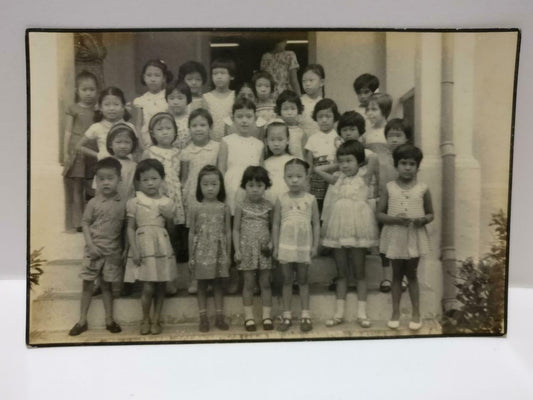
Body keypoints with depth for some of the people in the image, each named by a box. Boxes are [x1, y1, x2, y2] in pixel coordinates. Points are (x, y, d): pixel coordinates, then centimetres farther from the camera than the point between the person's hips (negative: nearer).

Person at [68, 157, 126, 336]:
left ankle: (109, 320, 21)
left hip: (113, 252, 0)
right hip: (94, 250, 0)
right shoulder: (93, 203, -5)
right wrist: (90, 245, -12)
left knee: (107, 285, 10)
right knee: (87, 283, 6)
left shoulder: (122, 204, -3)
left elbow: (125, 227, 2)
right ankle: (82, 321, 18)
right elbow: (85, 224, -2)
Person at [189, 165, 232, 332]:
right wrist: (191, 256, 0)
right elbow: (192, 233, 1)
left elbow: (228, 232, 2)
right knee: (202, 285, 7)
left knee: (218, 284, 9)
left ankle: (219, 317, 18)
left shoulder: (224, 208, -1)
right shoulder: (196, 209, -2)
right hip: (201, 251, 0)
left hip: (219, 251, 0)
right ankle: (203, 319, 16)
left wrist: (228, 254, 1)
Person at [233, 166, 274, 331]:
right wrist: (237, 250, -7)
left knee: (265, 283, 7)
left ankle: (267, 316, 14)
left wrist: (272, 243, -9)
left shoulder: (268, 206, 2)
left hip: (264, 250, 1)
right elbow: (236, 229, 0)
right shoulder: (241, 207, -2)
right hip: (247, 249, -1)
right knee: (248, 284, 5)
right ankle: (249, 317, 12)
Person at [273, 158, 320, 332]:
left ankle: (305, 315, 19)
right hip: (286, 246, 1)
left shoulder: (311, 199, -4)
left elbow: (316, 224, 0)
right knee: (287, 280, 9)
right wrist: (275, 246, -2)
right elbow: (276, 224, 0)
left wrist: (315, 245, -4)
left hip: (304, 246, 0)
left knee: (303, 280, 10)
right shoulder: (281, 200, -3)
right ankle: (287, 315, 17)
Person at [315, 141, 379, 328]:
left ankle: (361, 312, 12)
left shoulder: (364, 176, 1)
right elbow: (317, 169, 9)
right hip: (338, 230, 4)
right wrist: (335, 165, 11)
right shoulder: (338, 178, 10)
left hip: (357, 229, -3)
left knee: (360, 271, 5)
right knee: (341, 272, 10)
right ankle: (339, 312, 15)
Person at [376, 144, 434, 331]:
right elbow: (379, 214, -2)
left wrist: (423, 220, -17)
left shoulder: (423, 189, -2)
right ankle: (395, 312, 22)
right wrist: (394, 219, -20)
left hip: (415, 236, 0)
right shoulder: (389, 188, -3)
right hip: (395, 236, 0)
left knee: (411, 274, 10)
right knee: (396, 274, 11)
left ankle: (416, 313, 23)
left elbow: (431, 214, 6)